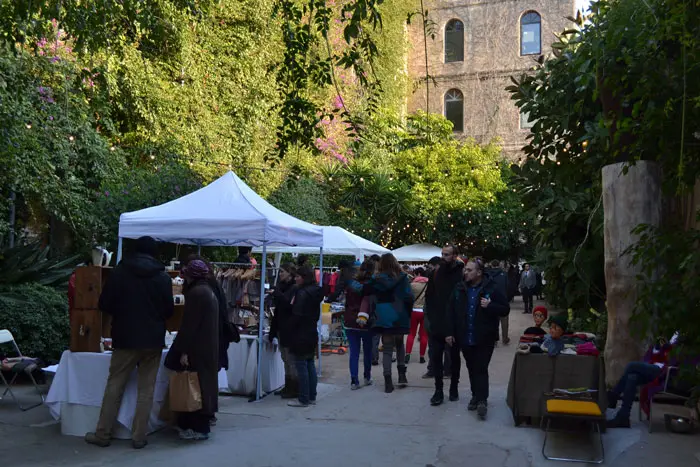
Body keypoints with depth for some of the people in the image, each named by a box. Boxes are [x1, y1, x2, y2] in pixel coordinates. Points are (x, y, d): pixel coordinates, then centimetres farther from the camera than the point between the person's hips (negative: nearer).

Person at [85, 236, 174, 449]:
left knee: (114, 386, 10)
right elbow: (169, 310, 3)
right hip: (153, 340, 0)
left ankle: (102, 434, 14)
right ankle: (139, 437, 7)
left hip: (125, 338, 0)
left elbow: (104, 304, 0)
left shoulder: (120, 272, -2)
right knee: (146, 390, 6)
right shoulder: (163, 277, -1)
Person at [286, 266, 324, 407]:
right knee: (310, 365, 14)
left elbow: (297, 315, -19)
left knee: (301, 367, -3)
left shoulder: (302, 293, -17)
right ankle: (311, 397, 21)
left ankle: (303, 399, 2)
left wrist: (289, 329, -8)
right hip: (312, 333, 9)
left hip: (301, 336, -9)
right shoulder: (315, 292, 10)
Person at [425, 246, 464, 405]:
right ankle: (438, 391, 10)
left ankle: (454, 388, 26)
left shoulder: (461, 274, -10)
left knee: (454, 357, 12)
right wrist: (431, 316, 4)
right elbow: (429, 296, 11)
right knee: (436, 356, 2)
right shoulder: (437, 273, 3)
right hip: (437, 324, 3)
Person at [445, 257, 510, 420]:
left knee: (481, 369, -7)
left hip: (484, 339, -4)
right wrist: (450, 332, 2)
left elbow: (505, 309, -6)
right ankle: (476, 396, 27)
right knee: (471, 369, 14)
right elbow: (451, 311, 6)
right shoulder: (460, 288, 3)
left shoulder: (493, 288, -9)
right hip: (465, 338, 4)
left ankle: (482, 400, -4)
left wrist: (490, 306, -24)